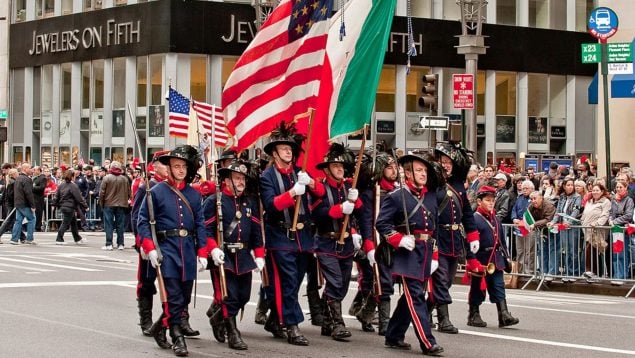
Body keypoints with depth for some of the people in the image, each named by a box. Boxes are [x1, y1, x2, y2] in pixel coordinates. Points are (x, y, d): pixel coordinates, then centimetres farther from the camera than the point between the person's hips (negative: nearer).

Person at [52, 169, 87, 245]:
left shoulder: (61, 185, 7)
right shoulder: (73, 186, -16)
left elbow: (57, 196, 13)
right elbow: (79, 197, -14)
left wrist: (55, 204, 23)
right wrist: (85, 206, -7)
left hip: (63, 207, 8)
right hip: (70, 208, -8)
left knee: (73, 223, 18)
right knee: (65, 223, -3)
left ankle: (78, 239, 26)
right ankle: (59, 239, -3)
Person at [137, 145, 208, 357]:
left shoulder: (194, 195, 10)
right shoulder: (156, 192, -2)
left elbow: (200, 225, 12)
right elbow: (143, 221, -3)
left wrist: (202, 252, 5)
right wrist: (150, 248, -12)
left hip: (188, 250, 5)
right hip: (166, 249, -5)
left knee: (185, 296, 11)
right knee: (174, 297, -11)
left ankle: (161, 326, 31)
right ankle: (177, 338, -6)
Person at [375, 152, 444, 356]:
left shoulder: (431, 196, 13)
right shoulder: (397, 196, -6)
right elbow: (382, 223, -8)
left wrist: (434, 256, 16)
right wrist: (400, 240, -19)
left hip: (425, 253, 7)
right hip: (408, 254, -7)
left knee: (410, 297, 13)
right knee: (416, 297, -11)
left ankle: (393, 337, 24)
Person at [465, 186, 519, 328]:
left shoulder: (496, 220, 12)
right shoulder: (474, 219, -12)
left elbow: (502, 241, 19)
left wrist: (506, 257, 15)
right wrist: (473, 262, -20)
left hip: (496, 261, 6)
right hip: (480, 261, -6)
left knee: (499, 288, 0)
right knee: (477, 289, 5)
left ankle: (504, 315, -4)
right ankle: (473, 315, 16)